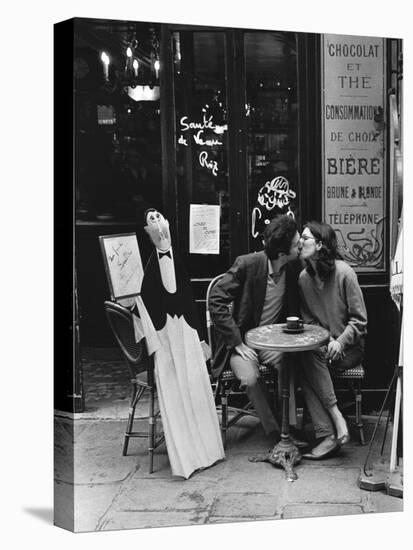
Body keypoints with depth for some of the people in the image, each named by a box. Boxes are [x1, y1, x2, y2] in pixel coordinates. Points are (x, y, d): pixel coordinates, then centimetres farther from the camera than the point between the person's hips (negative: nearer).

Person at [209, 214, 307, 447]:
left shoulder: (294, 267, -4)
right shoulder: (247, 264, -19)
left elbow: (295, 309, 12)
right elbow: (216, 300, -18)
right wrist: (237, 342, -20)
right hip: (243, 340, -3)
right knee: (250, 378, -29)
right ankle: (277, 434, -12)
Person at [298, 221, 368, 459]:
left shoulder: (343, 272, -13)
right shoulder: (304, 278, 4)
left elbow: (360, 320, -10)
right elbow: (308, 320, 10)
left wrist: (340, 342, -23)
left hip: (349, 347, -4)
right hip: (321, 344, 4)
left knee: (310, 355, -32)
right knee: (304, 359, -29)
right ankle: (329, 435, -29)